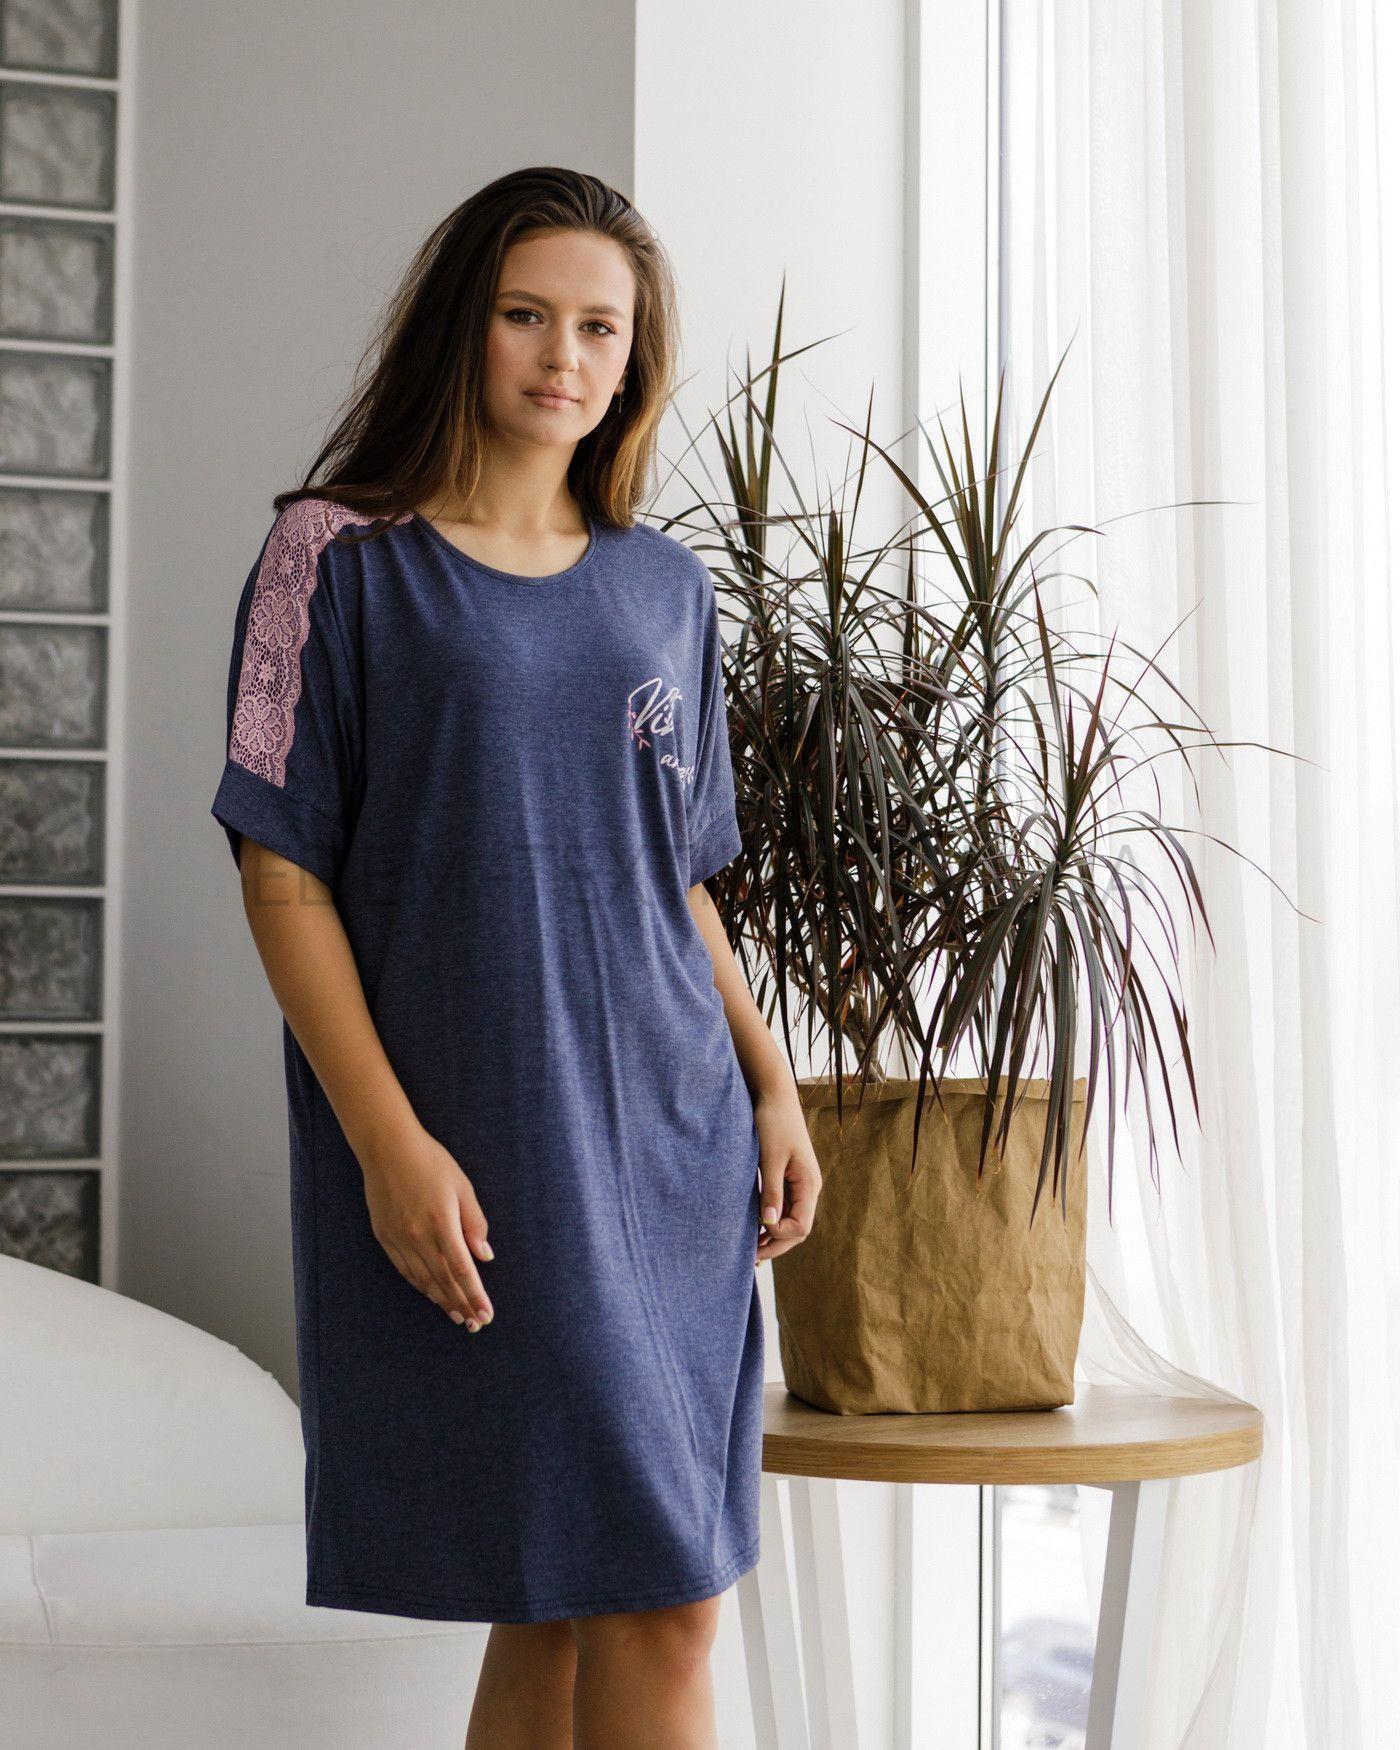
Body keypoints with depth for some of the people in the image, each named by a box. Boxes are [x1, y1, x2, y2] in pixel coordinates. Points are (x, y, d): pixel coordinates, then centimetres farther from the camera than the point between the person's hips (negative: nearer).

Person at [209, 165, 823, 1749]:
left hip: (671, 1141, 5)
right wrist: (387, 1140, -13)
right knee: (652, 1605, -6)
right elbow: (282, 867, -5)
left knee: (598, 1601, 4)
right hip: (473, 1154, -5)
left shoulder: (665, 589, 13)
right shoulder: (339, 558, -1)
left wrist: (770, 1084, 9)